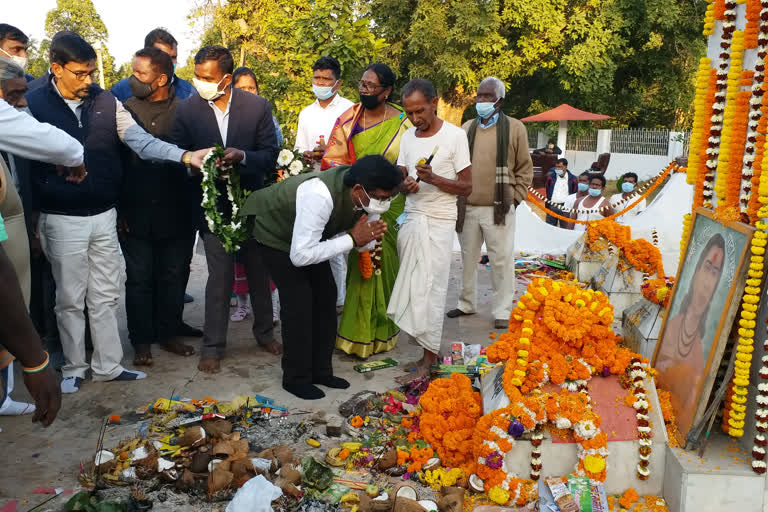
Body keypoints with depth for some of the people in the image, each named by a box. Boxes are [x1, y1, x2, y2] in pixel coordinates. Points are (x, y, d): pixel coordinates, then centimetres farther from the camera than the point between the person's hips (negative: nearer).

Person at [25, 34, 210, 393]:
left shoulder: (106, 103, 2)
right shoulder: (34, 104, -7)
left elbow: (141, 141, -8)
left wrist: (183, 156, -25)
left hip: (104, 215, 3)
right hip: (62, 219, -3)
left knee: (106, 296, 12)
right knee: (70, 299, 9)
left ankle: (108, 366, 26)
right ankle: (74, 369, 26)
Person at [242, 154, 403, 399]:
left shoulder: (366, 194, -20)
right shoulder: (319, 195, -43)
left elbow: (361, 243, -6)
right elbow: (301, 255, -40)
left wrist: (369, 236, -30)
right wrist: (352, 238, -38)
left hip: (310, 234, 8)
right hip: (274, 230, -7)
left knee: (326, 294, 4)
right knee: (298, 300, -13)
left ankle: (321, 370, 17)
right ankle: (296, 378, 4)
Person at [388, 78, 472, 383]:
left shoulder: (455, 136, -7)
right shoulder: (408, 137, 10)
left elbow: (466, 187, -6)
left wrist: (433, 178, -21)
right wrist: (404, 185, -9)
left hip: (438, 223, -5)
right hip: (411, 220, 6)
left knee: (429, 289, -6)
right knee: (411, 287, 3)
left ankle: (428, 360, 2)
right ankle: (429, 351, 13)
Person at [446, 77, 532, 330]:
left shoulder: (515, 128, 0)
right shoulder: (466, 128, 10)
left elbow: (524, 168, 4)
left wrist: (515, 197, -3)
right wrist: (458, 197, 7)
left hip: (498, 209, -4)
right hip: (467, 207, 4)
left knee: (501, 261, 0)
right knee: (468, 258, 15)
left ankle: (503, 311, 10)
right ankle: (466, 304, 30)